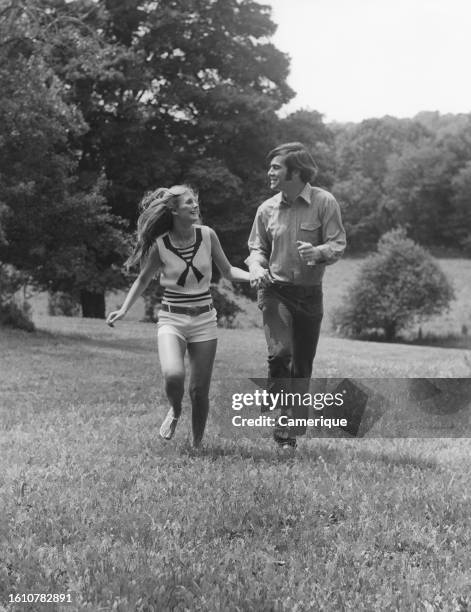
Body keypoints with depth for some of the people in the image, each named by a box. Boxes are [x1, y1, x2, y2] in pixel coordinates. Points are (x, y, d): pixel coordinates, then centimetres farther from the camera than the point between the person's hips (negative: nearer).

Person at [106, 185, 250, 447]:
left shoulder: (207, 235, -2)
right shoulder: (160, 245, -7)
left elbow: (228, 270, 9)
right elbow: (143, 280, 9)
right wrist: (124, 310, 0)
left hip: (204, 320, 2)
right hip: (172, 319, -2)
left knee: (200, 390, 0)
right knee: (173, 375, -26)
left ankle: (197, 445, 21)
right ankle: (175, 411, 8)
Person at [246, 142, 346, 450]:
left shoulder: (325, 202, -6)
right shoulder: (267, 208, 2)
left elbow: (338, 245, -7)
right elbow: (257, 247, 12)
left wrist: (317, 252, -28)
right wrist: (257, 267, -10)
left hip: (310, 294, 0)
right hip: (276, 291, 0)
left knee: (302, 365, 8)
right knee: (280, 353, -21)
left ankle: (293, 434, 21)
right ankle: (281, 422, -10)